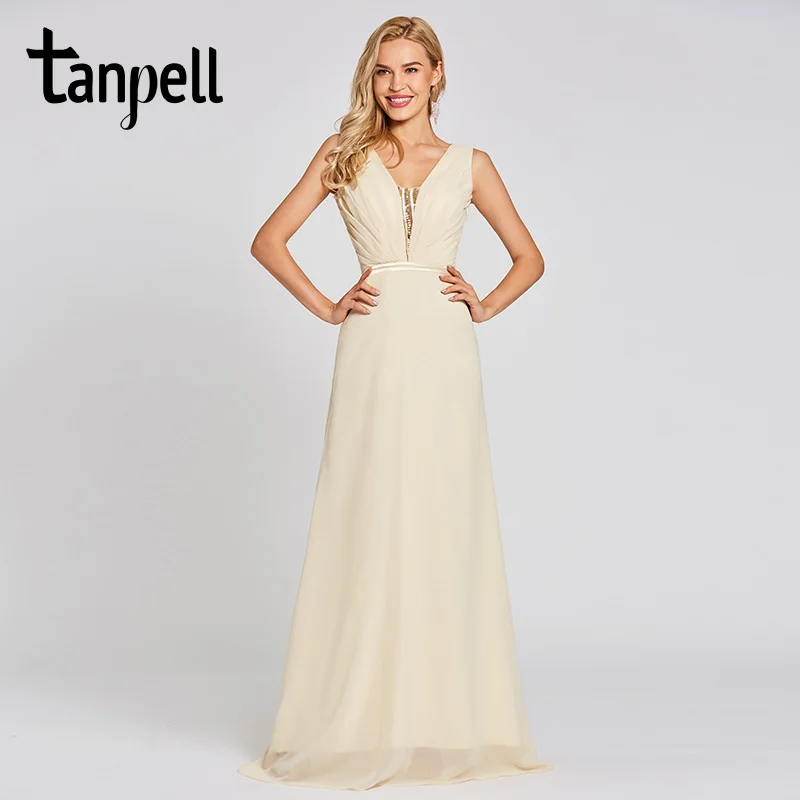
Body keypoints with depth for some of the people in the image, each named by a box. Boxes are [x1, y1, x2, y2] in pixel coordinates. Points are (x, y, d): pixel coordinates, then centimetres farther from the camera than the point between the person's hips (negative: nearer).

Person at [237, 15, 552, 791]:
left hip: (443, 355, 1)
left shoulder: (469, 164, 11)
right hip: (373, 353, 0)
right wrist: (326, 306, 0)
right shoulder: (344, 154, 10)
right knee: (366, 527, -1)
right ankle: (362, 719, 7)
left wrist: (484, 306, 3)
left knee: (446, 526, 1)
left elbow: (528, 257, 19)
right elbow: (269, 240, 9)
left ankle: (449, 720, 11)